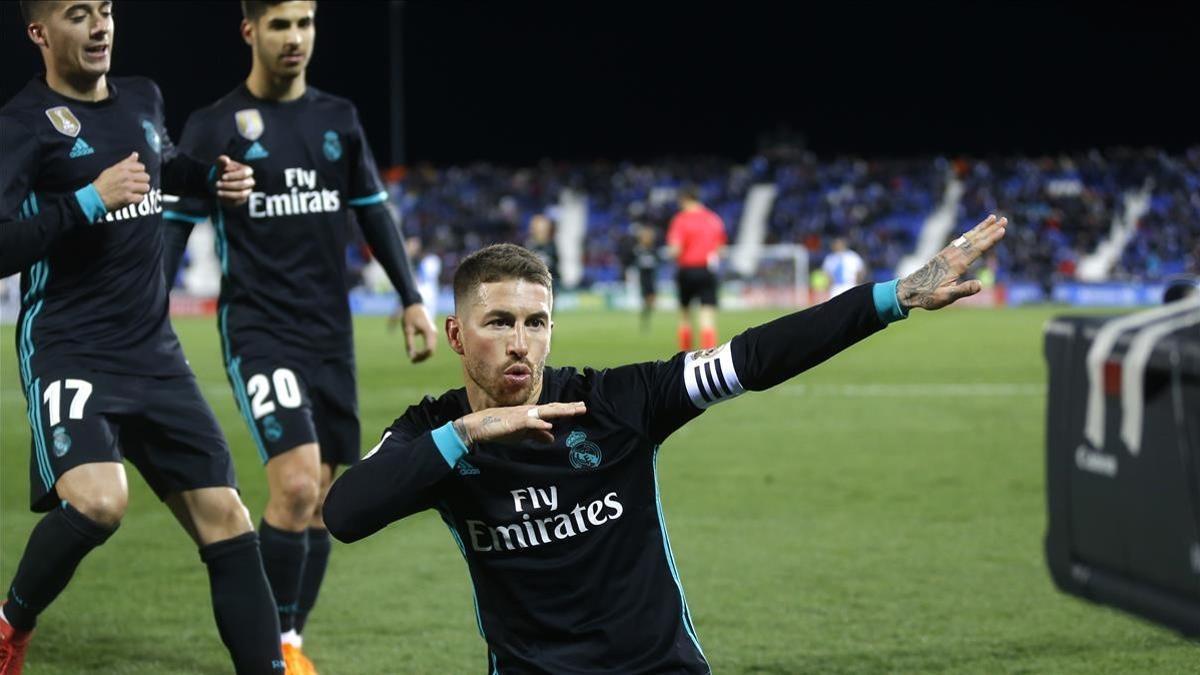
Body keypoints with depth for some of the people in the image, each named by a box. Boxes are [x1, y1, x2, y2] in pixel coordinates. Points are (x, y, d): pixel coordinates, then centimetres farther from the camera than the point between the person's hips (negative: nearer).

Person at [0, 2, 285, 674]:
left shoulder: (142, 99, 11)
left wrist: (214, 178, 14)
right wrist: (90, 199, -22)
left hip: (154, 353, 7)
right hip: (69, 354, -7)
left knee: (225, 518, 1)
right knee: (97, 501, -29)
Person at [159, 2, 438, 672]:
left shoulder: (338, 118, 9)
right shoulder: (214, 127, -3)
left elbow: (375, 213, 17)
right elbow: (175, 227, -1)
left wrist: (412, 299, 11)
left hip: (331, 333, 5)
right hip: (258, 332, -5)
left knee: (325, 499, 5)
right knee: (296, 484, -20)